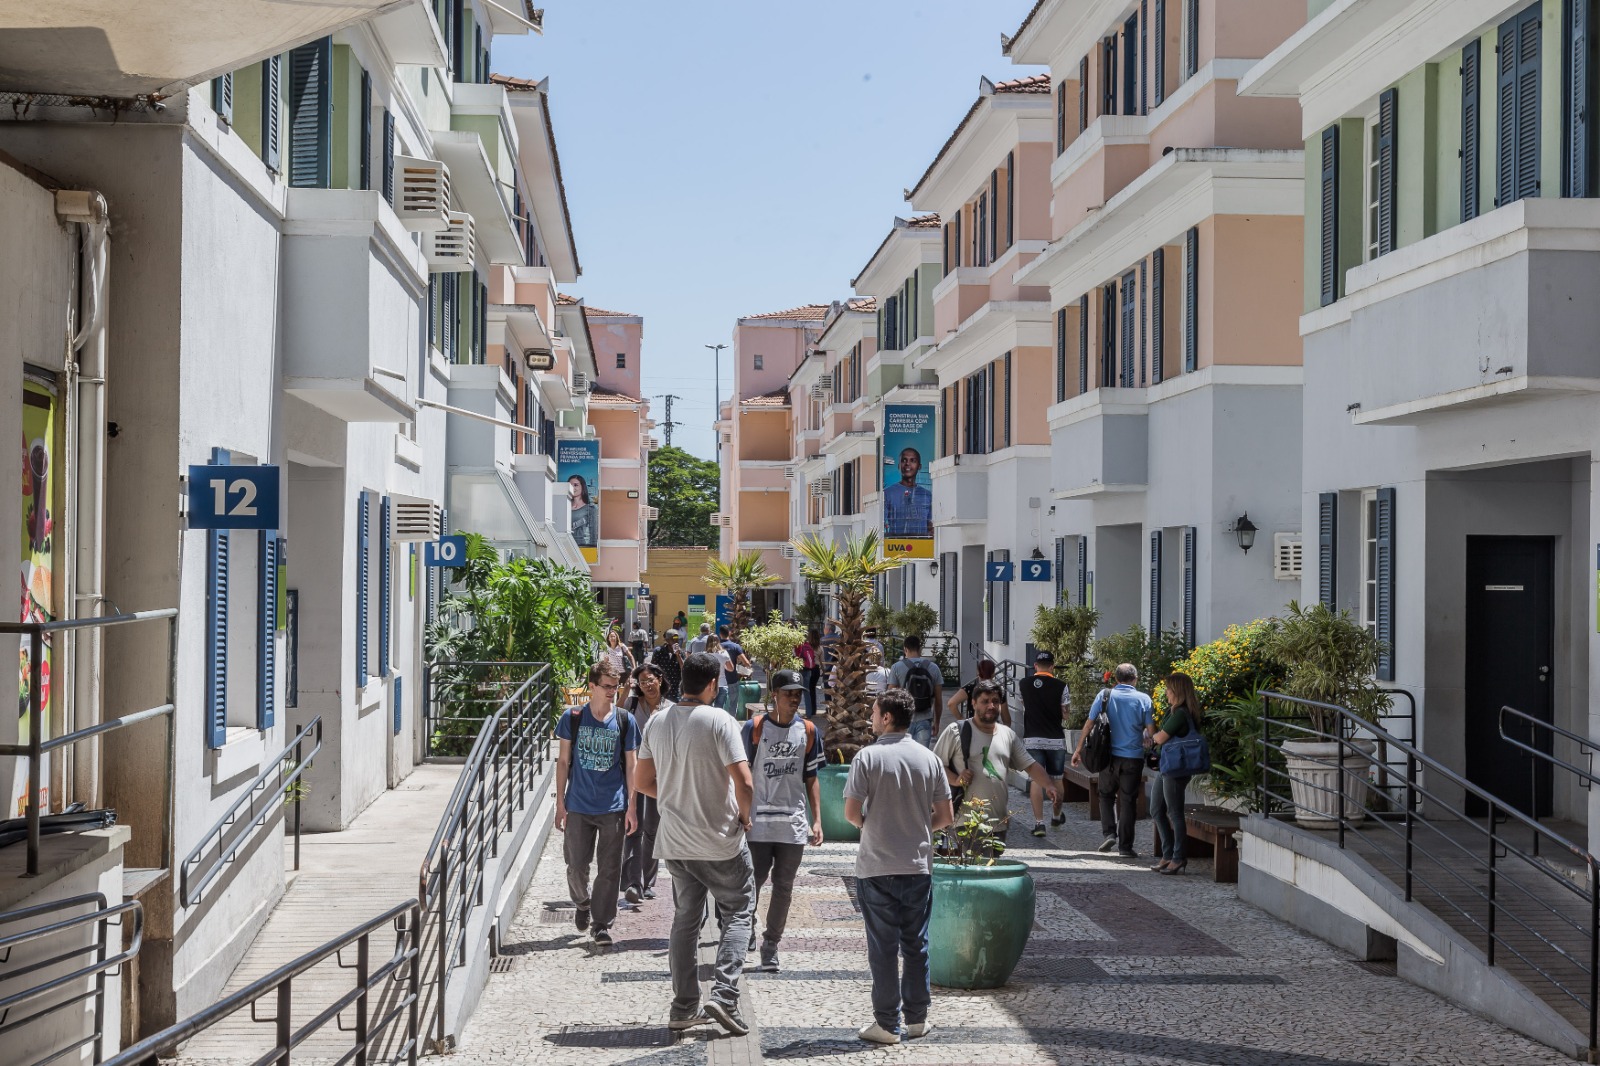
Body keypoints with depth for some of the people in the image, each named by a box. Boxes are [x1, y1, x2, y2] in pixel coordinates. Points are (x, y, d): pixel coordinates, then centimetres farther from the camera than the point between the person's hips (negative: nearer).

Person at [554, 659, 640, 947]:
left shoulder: (625, 720, 0)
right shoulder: (573, 717, -1)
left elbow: (631, 766, 3)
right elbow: (563, 761, 4)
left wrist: (631, 807, 0)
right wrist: (560, 802, 0)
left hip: (613, 807, 0)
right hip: (578, 806, 0)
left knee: (609, 869, 2)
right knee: (576, 865, 7)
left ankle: (602, 924, 14)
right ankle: (582, 903, 36)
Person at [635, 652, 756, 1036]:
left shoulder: (657, 722, 2)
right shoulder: (719, 722, -16)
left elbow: (644, 782, 8)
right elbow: (743, 782, -22)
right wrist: (744, 815, -4)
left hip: (675, 841, 5)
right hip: (720, 841, -5)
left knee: (685, 918, 15)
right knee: (738, 911, 10)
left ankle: (684, 1007, 18)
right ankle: (724, 995, -3)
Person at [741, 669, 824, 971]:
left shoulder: (809, 731, 6)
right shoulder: (755, 728, -3)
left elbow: (811, 779, 10)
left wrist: (817, 820, 3)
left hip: (794, 823, 3)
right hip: (758, 822, -3)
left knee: (784, 887, 5)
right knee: (753, 882, 0)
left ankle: (771, 945, 15)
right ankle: (747, 927, 26)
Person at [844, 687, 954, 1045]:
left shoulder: (868, 757, -10)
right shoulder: (929, 758, 1)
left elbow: (851, 812, -12)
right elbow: (945, 816, 3)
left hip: (877, 867, -3)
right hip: (918, 865, 3)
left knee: (883, 948, 3)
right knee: (916, 945, 13)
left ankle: (887, 1025, 8)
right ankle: (917, 1018, 21)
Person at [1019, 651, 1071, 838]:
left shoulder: (1024, 684, 1)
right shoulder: (1060, 686, -7)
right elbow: (1064, 714, 0)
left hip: (1032, 739, 1)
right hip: (1056, 739, -1)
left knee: (1036, 780, 1)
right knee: (1057, 780, 15)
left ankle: (1039, 822, -6)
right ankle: (1056, 816, 33)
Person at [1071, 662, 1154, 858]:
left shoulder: (1105, 695, -3)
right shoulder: (1143, 699, -3)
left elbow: (1089, 724, -3)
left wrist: (1078, 750, 4)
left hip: (1110, 756, 0)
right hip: (1134, 757, 0)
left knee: (1106, 795, 18)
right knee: (1127, 801, 6)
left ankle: (1109, 833, 2)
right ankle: (1125, 846, 8)